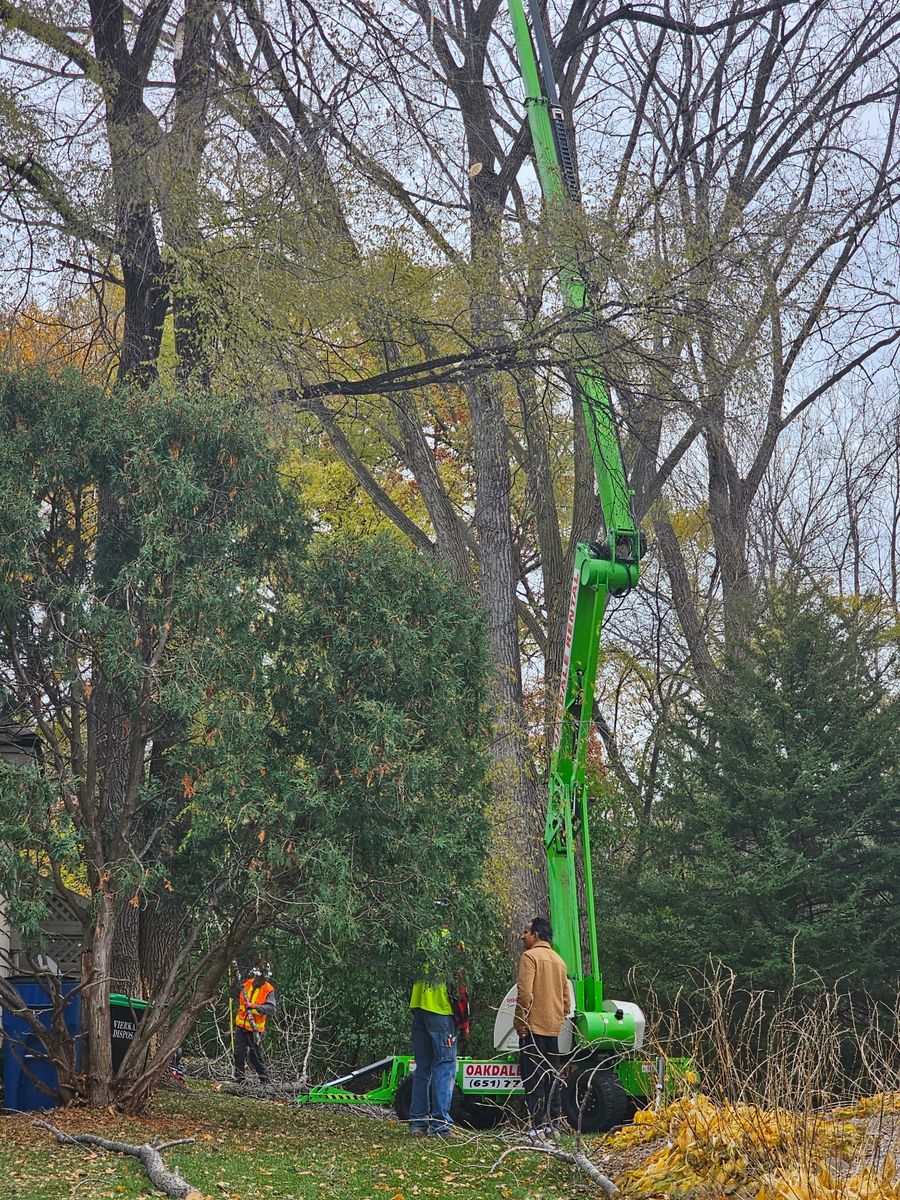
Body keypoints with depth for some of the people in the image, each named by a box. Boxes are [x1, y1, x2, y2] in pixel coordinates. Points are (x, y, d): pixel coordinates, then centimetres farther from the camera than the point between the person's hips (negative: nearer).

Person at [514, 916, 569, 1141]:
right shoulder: (559, 960, 16)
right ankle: (552, 1125, 14)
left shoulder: (530, 956, -8)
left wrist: (520, 1023, -12)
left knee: (533, 1077, -6)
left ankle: (538, 1127, -10)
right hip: (554, 1029, 8)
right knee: (552, 1078, 11)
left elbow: (524, 994, -17)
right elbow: (565, 998, 19)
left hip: (534, 1027, -7)